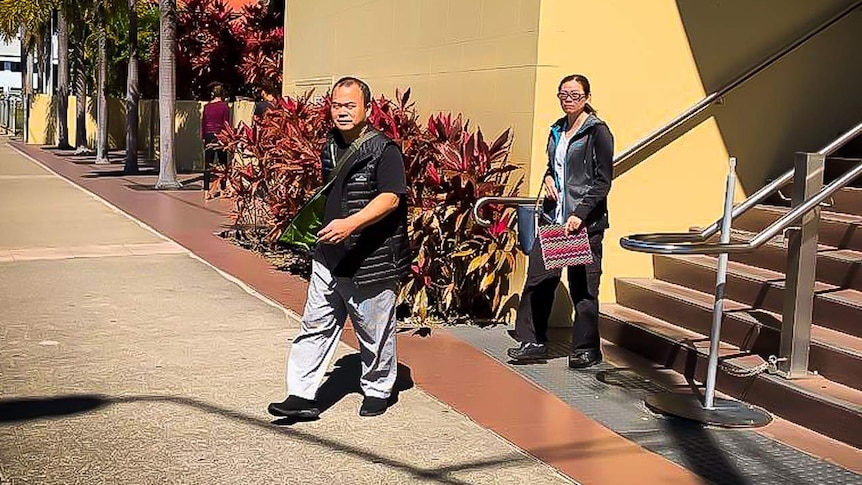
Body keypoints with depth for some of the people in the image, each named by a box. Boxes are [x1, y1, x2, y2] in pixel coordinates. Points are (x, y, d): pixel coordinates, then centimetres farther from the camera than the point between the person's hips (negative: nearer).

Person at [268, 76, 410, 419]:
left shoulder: (384, 150, -12)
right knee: (315, 326, 6)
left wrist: (351, 224, -35)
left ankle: (377, 391, 28)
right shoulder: (330, 148, 12)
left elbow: (391, 197, -24)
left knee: (374, 332, 9)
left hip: (371, 262, -7)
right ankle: (302, 396, 11)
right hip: (329, 256, 7)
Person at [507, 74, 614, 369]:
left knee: (583, 285, 0)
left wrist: (581, 214, -18)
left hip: (585, 221, -6)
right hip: (554, 217, 7)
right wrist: (548, 178, 5)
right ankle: (534, 342, 14)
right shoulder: (558, 130, 15)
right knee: (538, 277, 4)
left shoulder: (597, 131, -6)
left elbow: (603, 180, -10)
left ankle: (587, 348, 14)